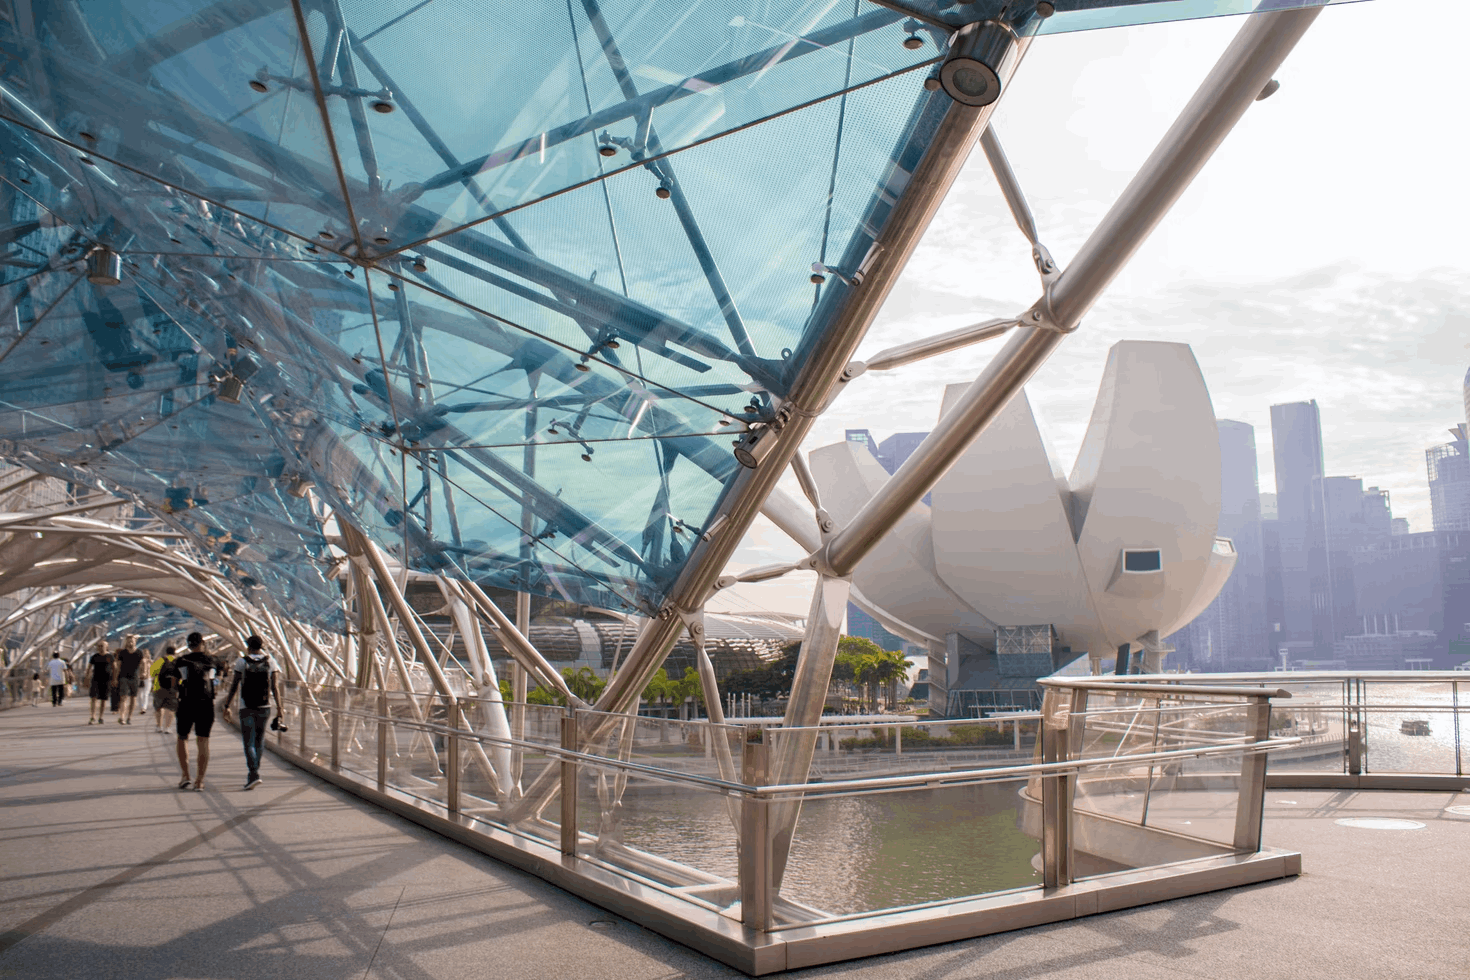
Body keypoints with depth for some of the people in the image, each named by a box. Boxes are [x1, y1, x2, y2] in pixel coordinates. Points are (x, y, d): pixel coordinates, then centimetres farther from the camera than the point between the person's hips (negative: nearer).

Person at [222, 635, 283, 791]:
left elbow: (234, 686, -3)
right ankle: (253, 771, 23)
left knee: (249, 742, -3)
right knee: (259, 741, 15)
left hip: (246, 707, -2)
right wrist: (279, 707, 1)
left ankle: (254, 774, -18)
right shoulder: (270, 662, 3)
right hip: (264, 707, 3)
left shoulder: (242, 662, -2)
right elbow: (274, 687, -1)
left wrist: (227, 706, 3)